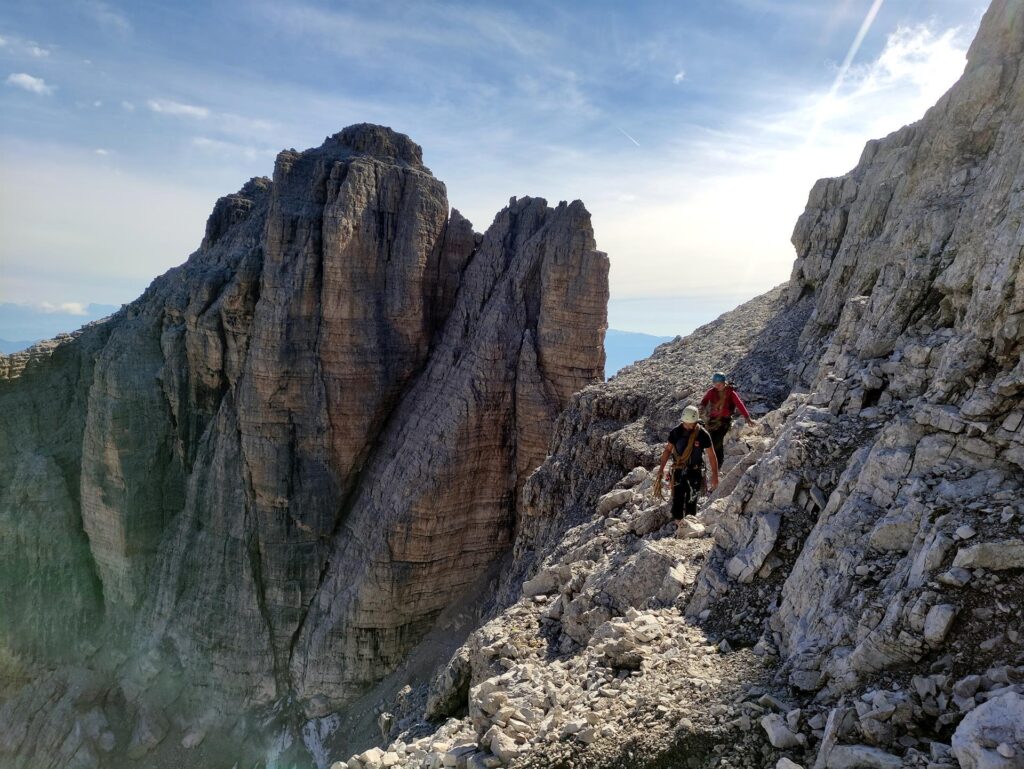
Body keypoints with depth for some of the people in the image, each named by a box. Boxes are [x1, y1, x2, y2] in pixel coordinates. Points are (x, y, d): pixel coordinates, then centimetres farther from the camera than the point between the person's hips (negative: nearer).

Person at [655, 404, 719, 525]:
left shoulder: (702, 434, -11)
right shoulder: (676, 432, -5)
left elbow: (711, 456, -4)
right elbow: (668, 449, 5)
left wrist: (715, 475, -3)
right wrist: (661, 468, 1)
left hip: (695, 471, -1)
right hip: (679, 470, 2)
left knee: (691, 501, 0)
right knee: (677, 499, -1)